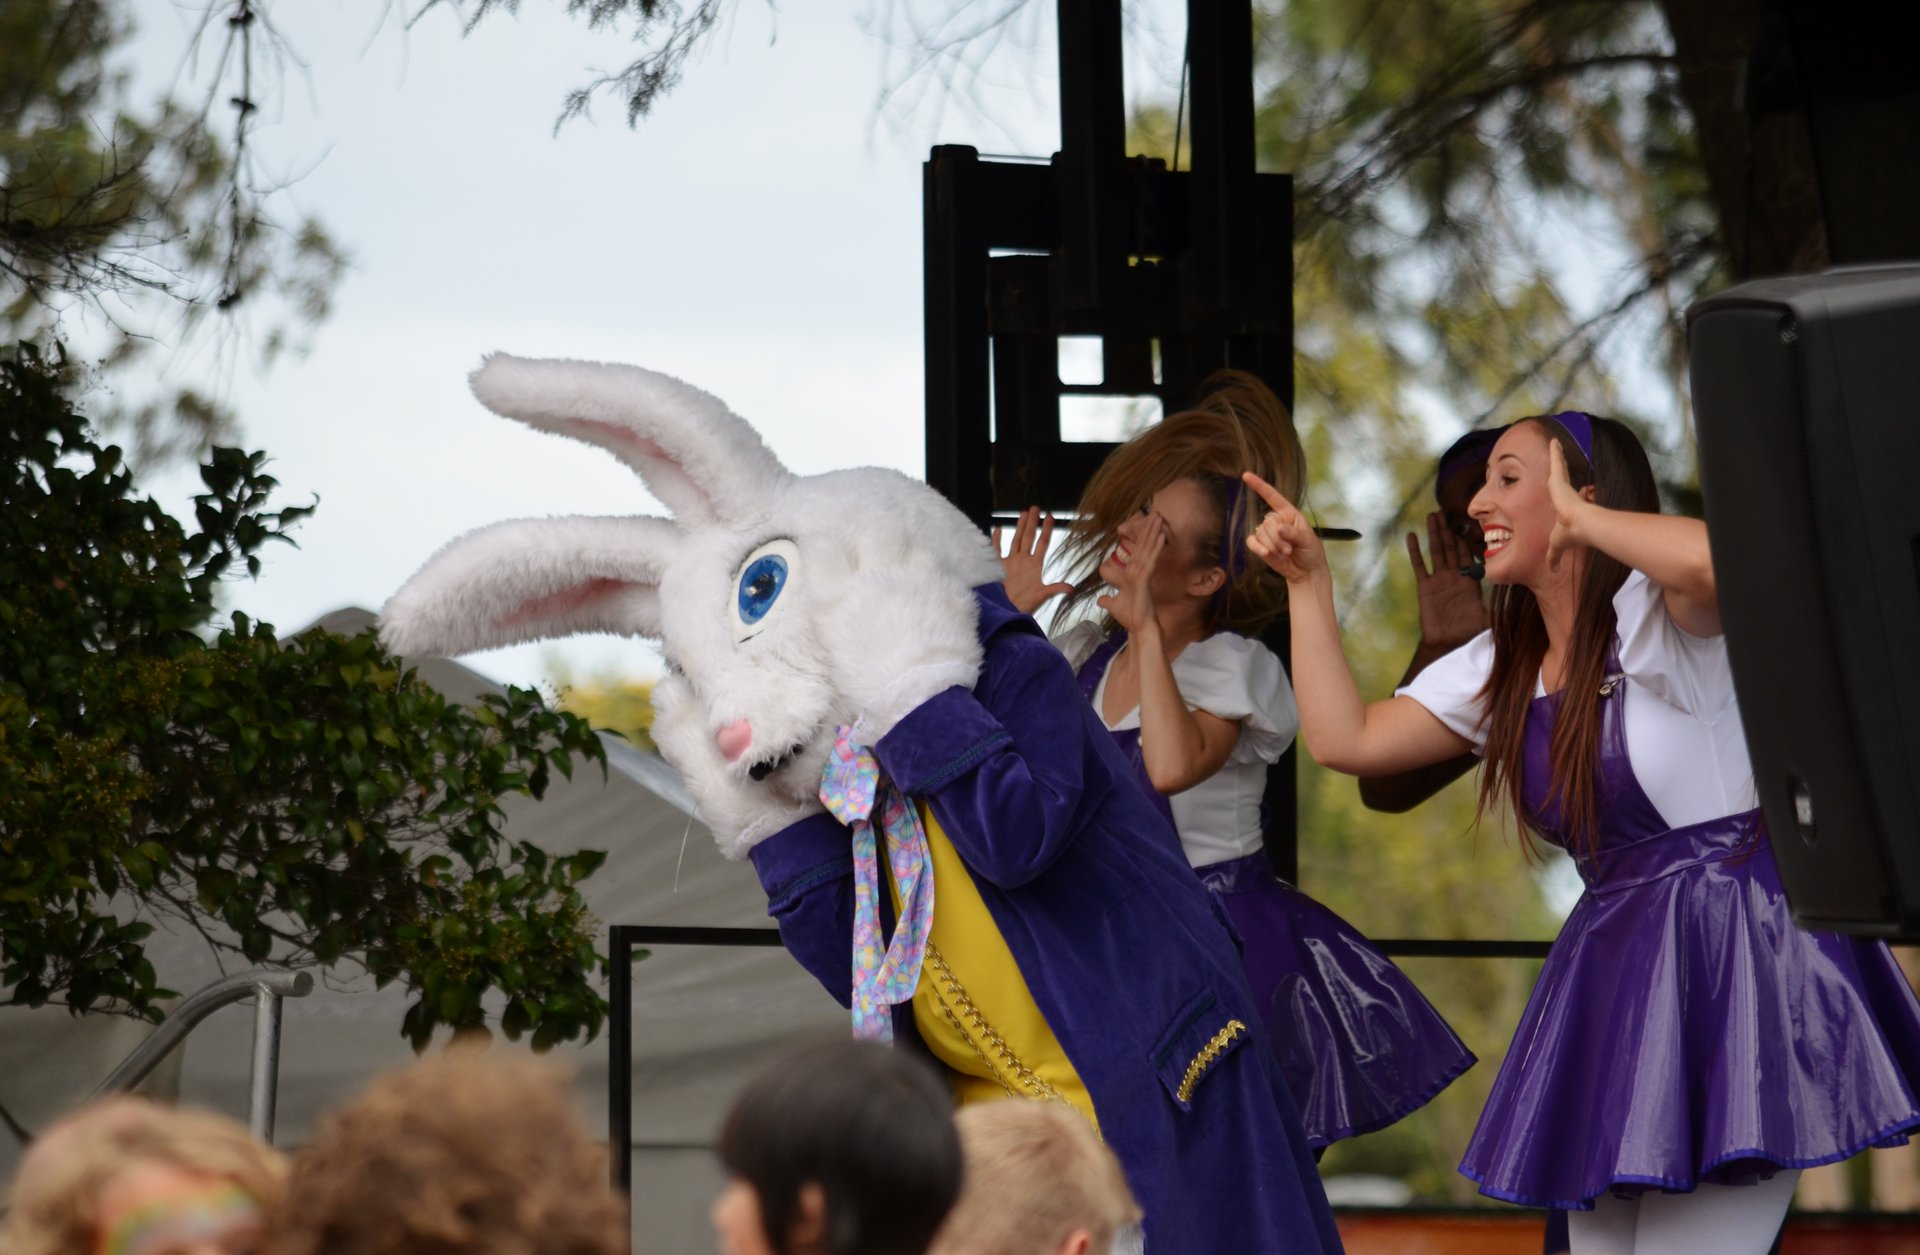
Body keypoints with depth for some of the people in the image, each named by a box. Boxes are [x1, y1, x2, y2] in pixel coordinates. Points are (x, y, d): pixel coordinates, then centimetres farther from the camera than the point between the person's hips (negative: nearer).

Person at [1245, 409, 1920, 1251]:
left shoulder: (1657, 620, -12)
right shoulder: (1500, 670, 12)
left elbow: (1714, 558, -36)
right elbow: (1345, 739, 8)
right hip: (1616, 975, 9)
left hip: (1740, 952, -9)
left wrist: (1580, 515, -20)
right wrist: (1309, 582, 9)